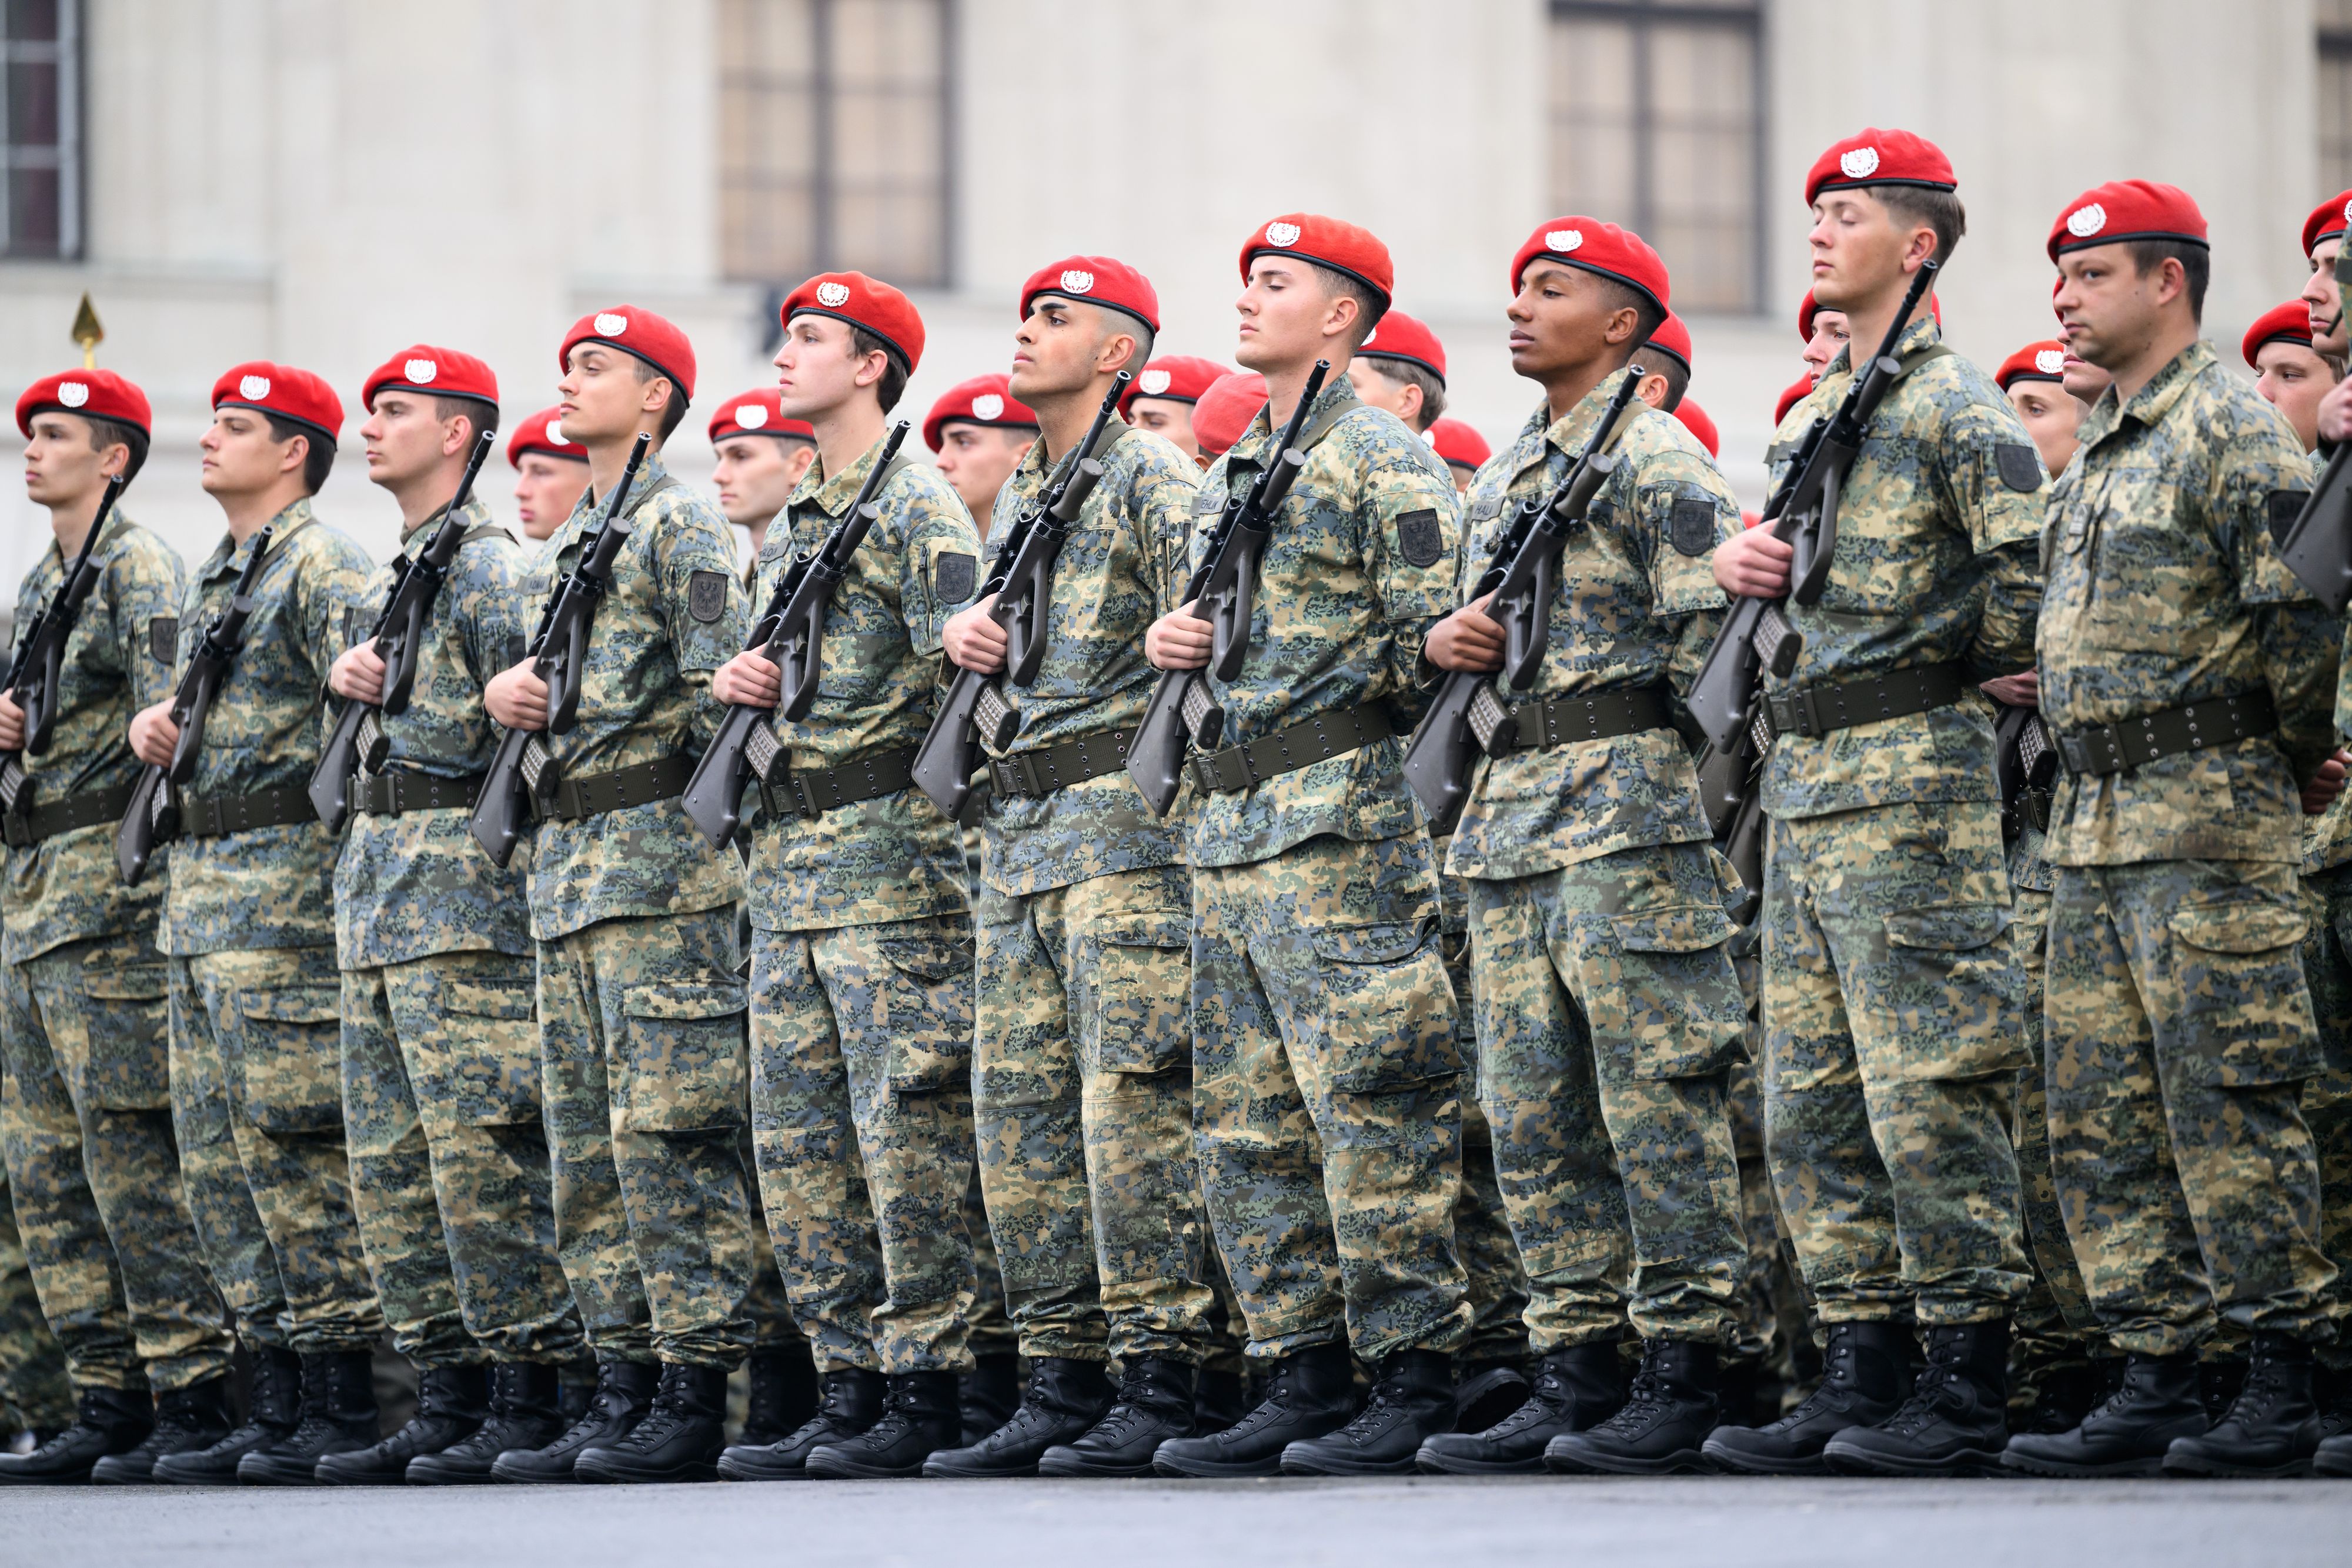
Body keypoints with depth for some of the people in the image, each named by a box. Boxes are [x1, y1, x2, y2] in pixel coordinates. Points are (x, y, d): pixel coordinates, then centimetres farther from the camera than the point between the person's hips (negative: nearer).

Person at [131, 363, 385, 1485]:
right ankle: (277, 1405, 11)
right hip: (197, 889, 10)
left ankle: (342, 1403, -7)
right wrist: (153, 719, 7)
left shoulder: (323, 570, -9)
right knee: (219, 1152, 8)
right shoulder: (211, 578, 19)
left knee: (292, 1141, -10)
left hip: (286, 884, -10)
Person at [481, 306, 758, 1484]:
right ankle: (623, 1388, 11)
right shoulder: (555, 549, 21)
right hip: (563, 862, 9)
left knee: (667, 1127, -10)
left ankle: (694, 1397, -9)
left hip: (659, 857, -9)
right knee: (584, 1138, 8)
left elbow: (720, 693, -11)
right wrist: (503, 692, 5)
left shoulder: (682, 529, -5)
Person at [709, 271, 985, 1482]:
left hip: (890, 847, -9)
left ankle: (925, 1391, -7)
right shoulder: (789, 525, 20)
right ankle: (848, 1388, 11)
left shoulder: (920, 508, -6)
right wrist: (736, 683, 7)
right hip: (786, 856, 9)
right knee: (796, 1134, 7)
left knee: (907, 1122, -9)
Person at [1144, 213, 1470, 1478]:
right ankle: (1302, 1381, 12)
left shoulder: (1386, 461, -4)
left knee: (1371, 1103, -10)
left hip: (1343, 820, -9)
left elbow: (1435, 640, -10)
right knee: (1245, 1121, 8)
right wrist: (1167, 644, 9)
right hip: (1227, 833, 9)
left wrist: (1329, 681, -14)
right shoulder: (1230, 473, 21)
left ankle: (1415, 1382, -7)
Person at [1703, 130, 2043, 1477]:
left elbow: (2038, 589, -14)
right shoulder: (1812, 417, 20)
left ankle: (1969, 1389, -5)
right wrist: (1743, 564, 6)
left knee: (1929, 1086, -9)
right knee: (1814, 1098, 8)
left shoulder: (1957, 407, -7)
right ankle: (1863, 1380, 11)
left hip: (1913, 771, -9)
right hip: (1804, 779, 9)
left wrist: (1929, 647, -4)